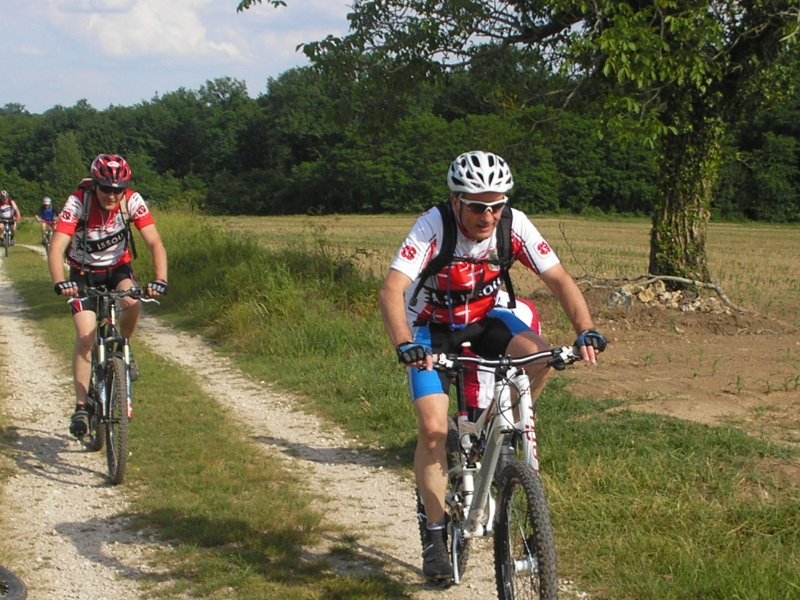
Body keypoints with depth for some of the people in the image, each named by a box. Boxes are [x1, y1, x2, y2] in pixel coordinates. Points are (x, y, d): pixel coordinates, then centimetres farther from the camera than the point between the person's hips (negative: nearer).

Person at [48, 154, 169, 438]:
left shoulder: (133, 201, -21)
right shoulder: (78, 202, -26)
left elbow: (155, 243, -25)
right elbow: (57, 247, -34)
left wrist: (160, 280, -41)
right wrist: (60, 282, -51)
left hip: (118, 267, 1)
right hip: (83, 273, -1)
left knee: (133, 302, -32)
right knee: (85, 337, -15)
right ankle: (81, 407, -6)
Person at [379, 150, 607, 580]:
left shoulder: (515, 226, -21)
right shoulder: (433, 227, -30)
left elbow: (558, 279, -19)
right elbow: (392, 291, -38)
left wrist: (586, 330, -35)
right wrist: (404, 345, -55)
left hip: (483, 319, 3)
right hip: (431, 328, -3)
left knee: (539, 356, -27)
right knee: (433, 429, -16)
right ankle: (435, 533, 1)